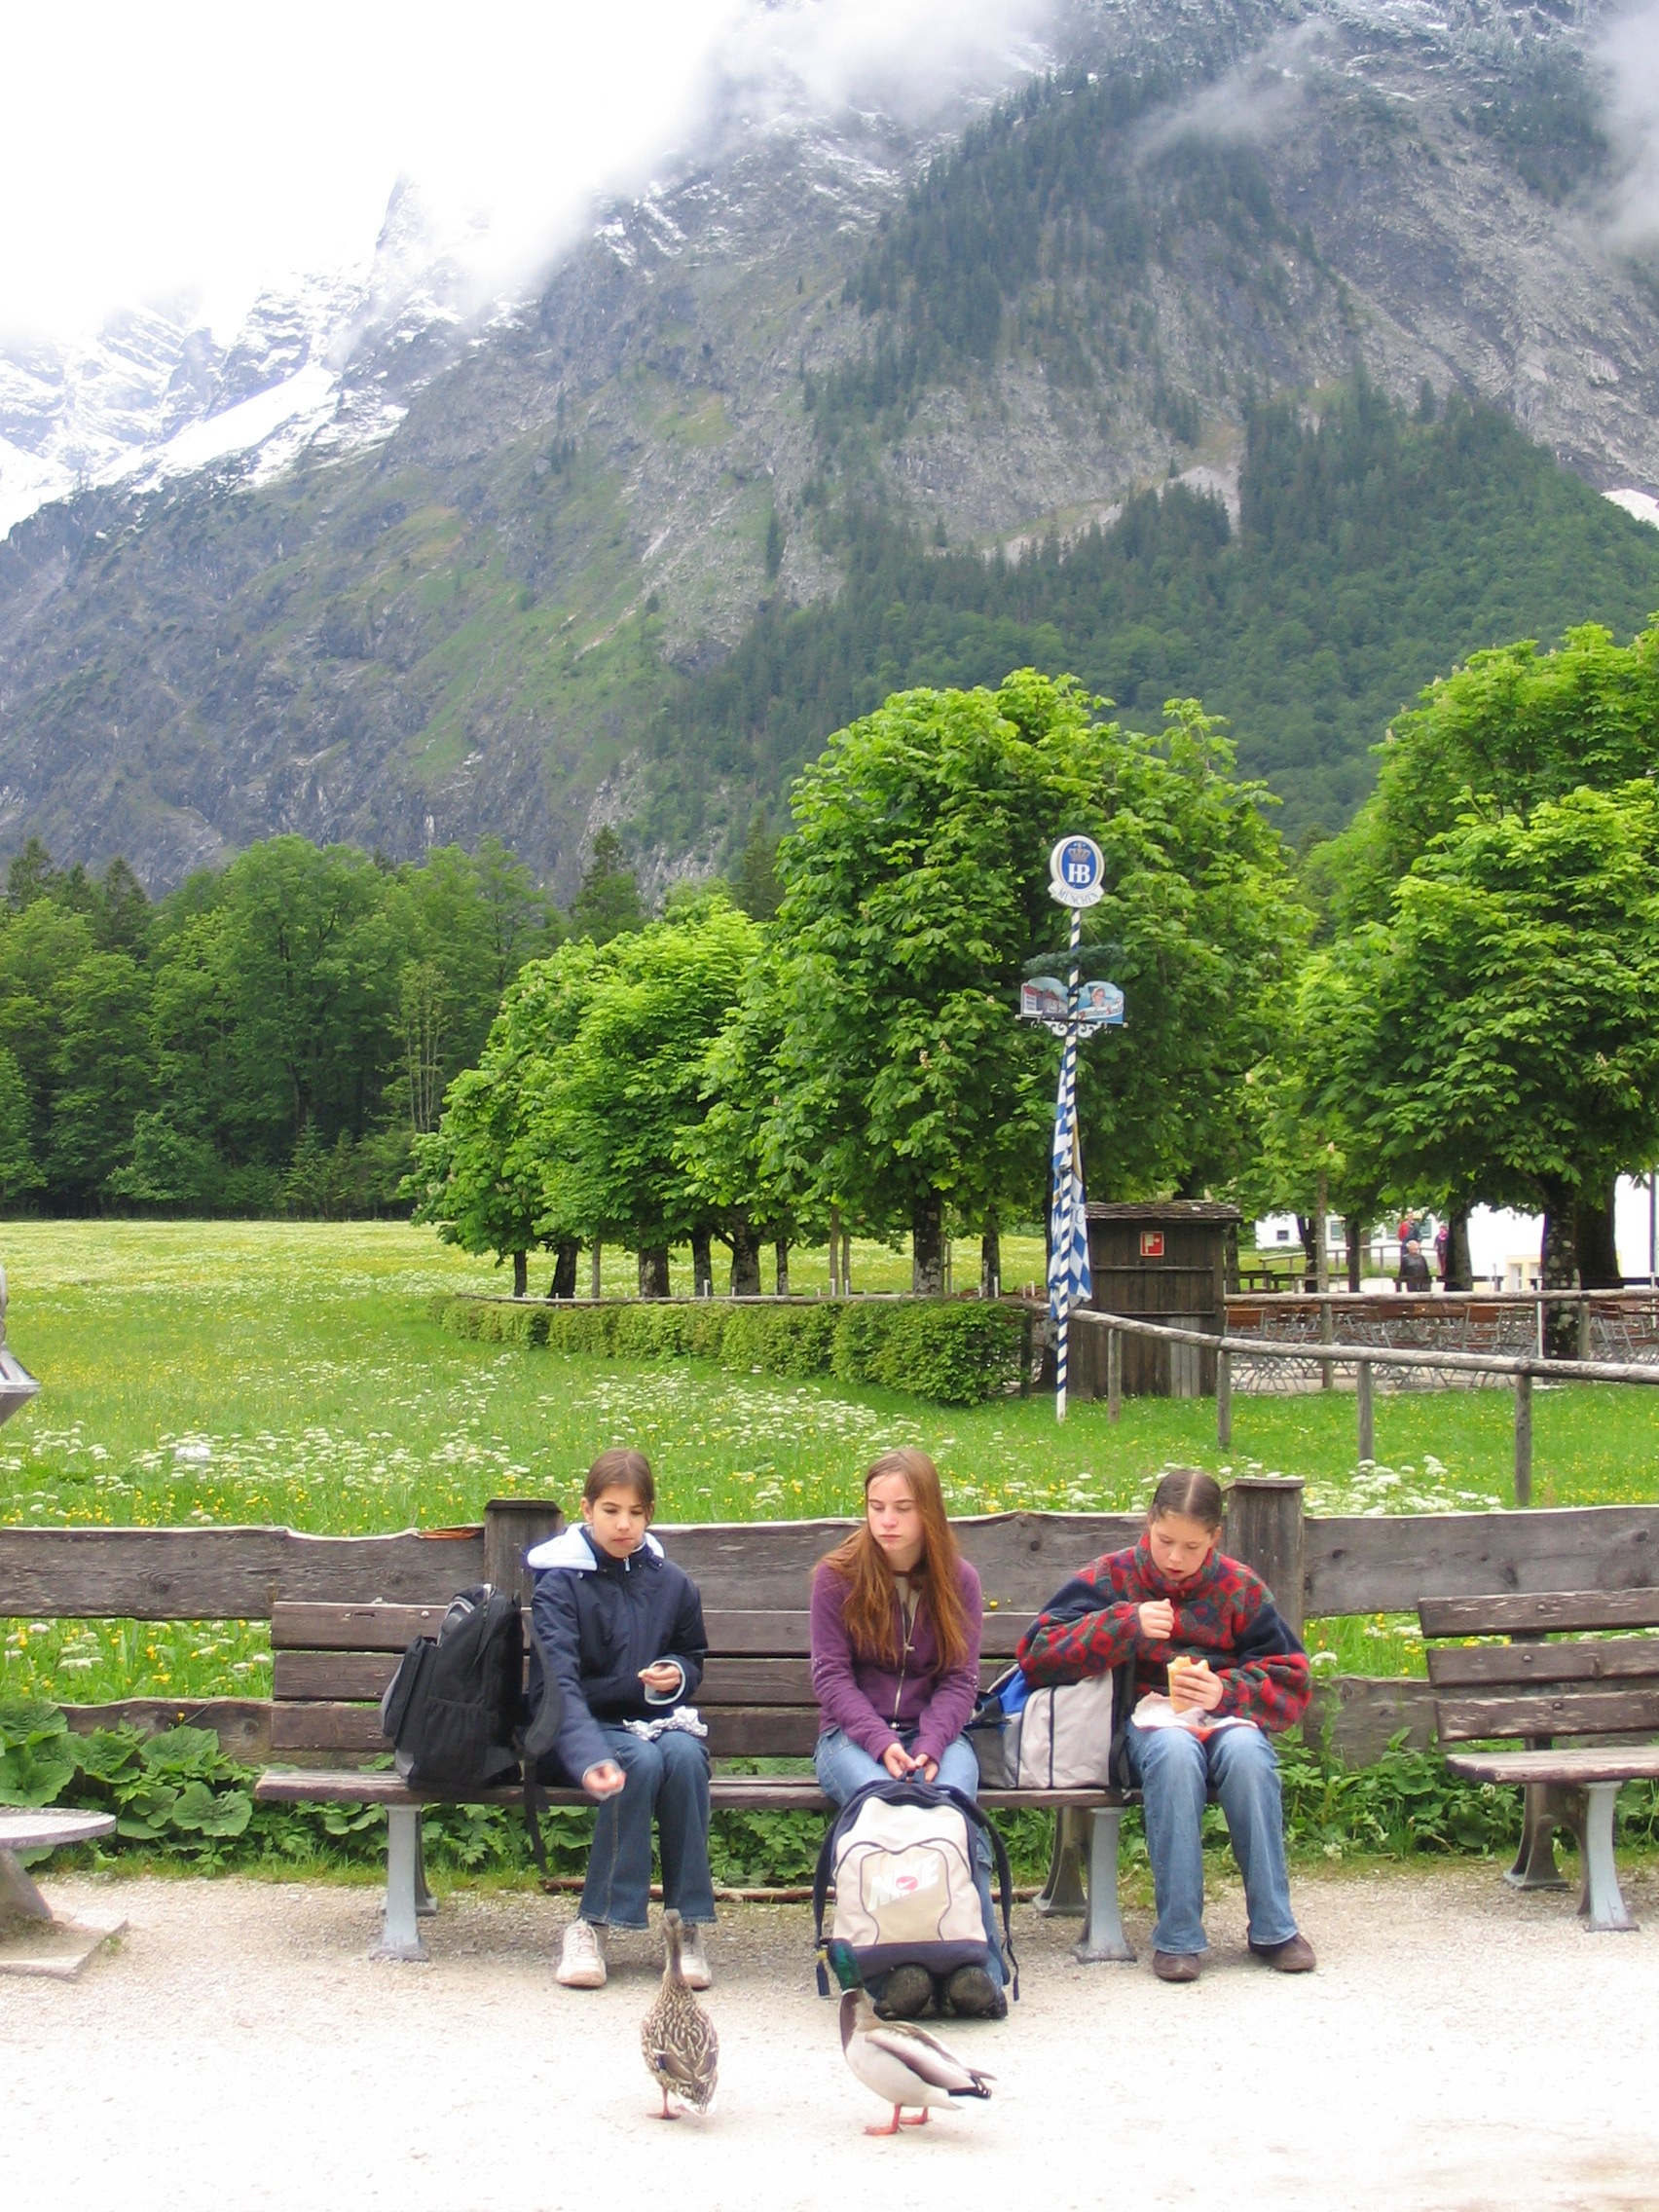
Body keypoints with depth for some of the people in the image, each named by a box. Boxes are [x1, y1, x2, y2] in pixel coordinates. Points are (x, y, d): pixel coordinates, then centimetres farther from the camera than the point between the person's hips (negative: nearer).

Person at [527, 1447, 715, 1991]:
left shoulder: (672, 1583, 6)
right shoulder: (559, 1583, -8)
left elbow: (693, 1657, 23)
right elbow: (560, 1684, -22)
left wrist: (677, 1675, -5)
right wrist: (590, 1759, -40)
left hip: (657, 1719, 3)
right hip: (585, 1727, -3)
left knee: (684, 1757, -31)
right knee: (642, 1762, -34)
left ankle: (689, 1923, -22)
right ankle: (593, 1924, -25)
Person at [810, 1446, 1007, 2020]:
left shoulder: (958, 1579, 5)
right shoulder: (837, 1576, 1)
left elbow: (960, 1679, 2)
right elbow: (831, 1675, -3)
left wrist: (929, 1745, -17)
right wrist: (882, 1742, -19)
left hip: (935, 1731, 1)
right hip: (852, 1734, -1)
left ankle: (976, 1962, -35)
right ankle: (896, 1965, -39)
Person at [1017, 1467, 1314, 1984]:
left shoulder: (1239, 1587, 11)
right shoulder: (1110, 1578, 7)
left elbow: (1291, 1681, 7)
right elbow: (1037, 1653, -4)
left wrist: (1225, 1691, -13)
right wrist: (1126, 1624, -16)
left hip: (1224, 1718, 2)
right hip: (1146, 1720, -1)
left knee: (1245, 1751, -34)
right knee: (1174, 1751, -37)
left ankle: (1274, 1927, -21)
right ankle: (1177, 1937, -30)